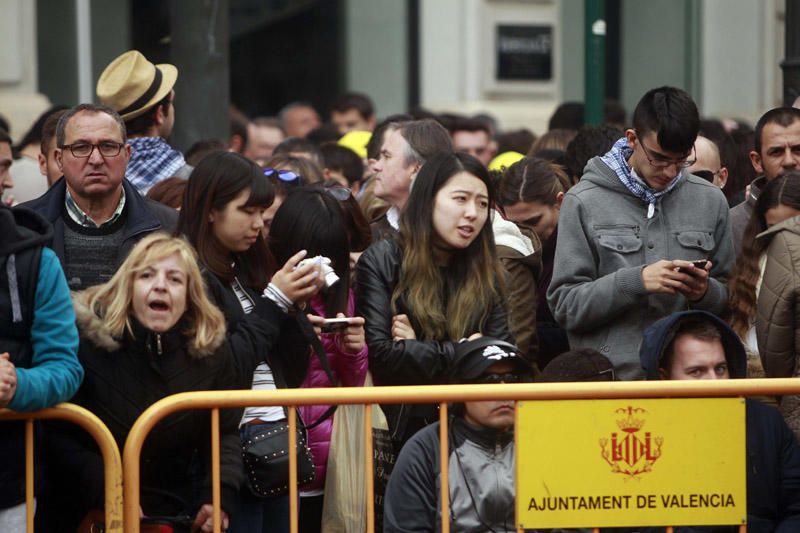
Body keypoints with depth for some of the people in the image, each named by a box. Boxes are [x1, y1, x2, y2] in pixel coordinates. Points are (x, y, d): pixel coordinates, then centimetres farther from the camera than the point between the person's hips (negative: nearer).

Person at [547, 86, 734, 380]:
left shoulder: (710, 201, 10)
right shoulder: (584, 202, -1)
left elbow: (728, 298, 14)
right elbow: (565, 304, -5)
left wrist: (706, 292, -9)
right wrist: (636, 282, -17)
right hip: (609, 380, -3)